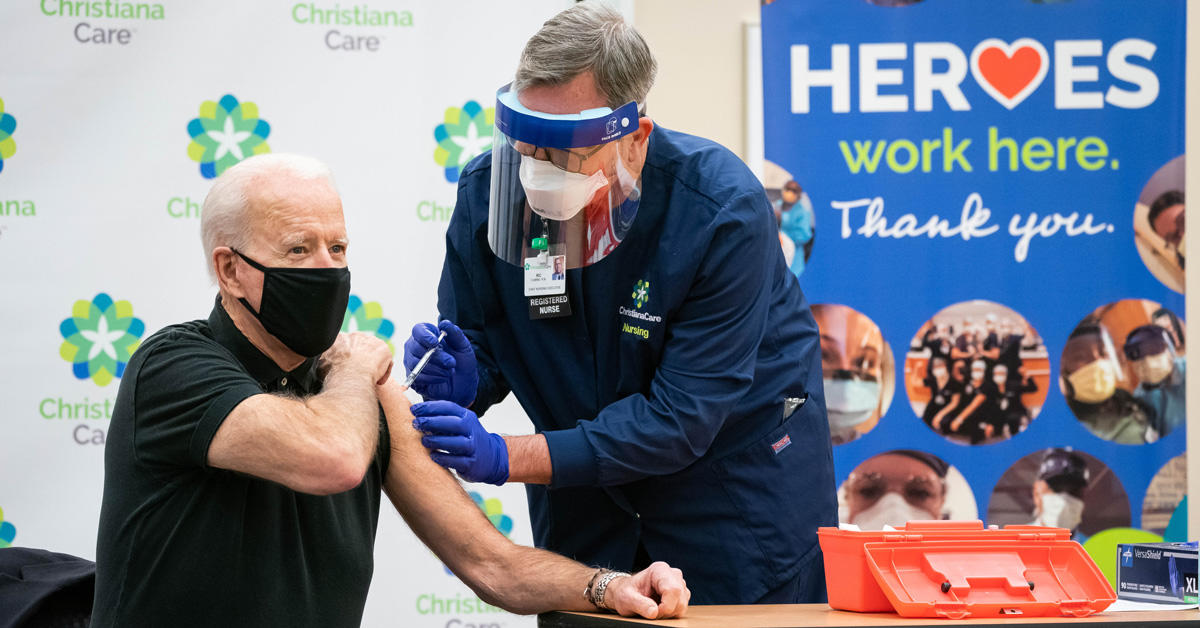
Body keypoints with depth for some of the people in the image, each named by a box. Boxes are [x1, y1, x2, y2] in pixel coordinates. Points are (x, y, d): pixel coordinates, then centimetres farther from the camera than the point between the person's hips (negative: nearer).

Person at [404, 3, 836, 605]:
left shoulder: (724, 210, -30)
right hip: (585, 465, 3)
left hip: (739, 457, -3)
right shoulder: (487, 190, -18)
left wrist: (507, 457, -38)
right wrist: (462, 385, -31)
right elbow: (478, 344, -5)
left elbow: (681, 418, -31)